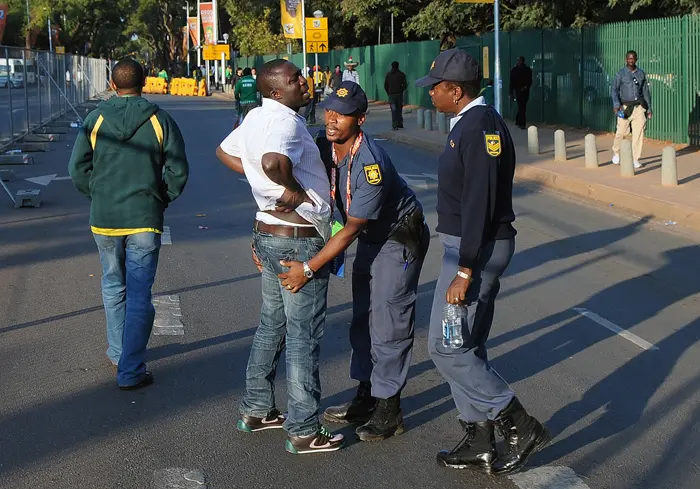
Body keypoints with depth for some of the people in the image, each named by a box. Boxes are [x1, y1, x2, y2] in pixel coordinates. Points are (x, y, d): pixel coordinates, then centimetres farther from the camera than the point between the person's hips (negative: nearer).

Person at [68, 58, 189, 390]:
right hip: (145, 220, -2)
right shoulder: (160, 120, -4)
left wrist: (98, 196, 13)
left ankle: (118, 353, 34)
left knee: (113, 287, 20)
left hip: (104, 218, 2)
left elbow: (77, 169, -3)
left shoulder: (96, 119, -2)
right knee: (139, 295, 2)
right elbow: (178, 171, -7)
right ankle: (130, 370, 0)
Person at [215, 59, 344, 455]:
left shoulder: (256, 117, 9)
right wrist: (293, 189, -21)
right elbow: (273, 161, -41)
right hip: (299, 239, -10)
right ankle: (304, 431, 6)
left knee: (272, 324, 21)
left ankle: (257, 410, 32)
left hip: (269, 233, 10)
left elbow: (225, 152, 24)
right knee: (304, 336, -2)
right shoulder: (285, 121, -20)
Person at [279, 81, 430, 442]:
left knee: (388, 324, -5)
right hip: (370, 238, 9)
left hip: (400, 239, -8)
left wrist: (307, 268, -29)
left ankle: (388, 411, 6)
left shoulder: (370, 164, -34)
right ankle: (366, 398, 27)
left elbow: (350, 230, -30)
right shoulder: (324, 146, -11)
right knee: (362, 319, 14)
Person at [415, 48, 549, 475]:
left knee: (446, 347, -6)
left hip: (477, 248, -10)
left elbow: (479, 204, -24)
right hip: (471, 245, 10)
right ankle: (480, 443, 23)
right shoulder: (472, 123, 13)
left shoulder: (480, 127, -19)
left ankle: (520, 426, 2)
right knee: (468, 347, 14)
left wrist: (464, 271, -25)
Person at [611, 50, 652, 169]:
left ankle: (636, 159, 1)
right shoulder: (621, 74, -2)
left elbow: (646, 91, 12)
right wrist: (616, 104, -25)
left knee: (638, 133, -4)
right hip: (625, 107, -2)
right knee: (621, 132, 2)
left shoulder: (641, 73, 7)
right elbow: (615, 90, -10)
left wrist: (649, 108, 9)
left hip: (639, 106, 2)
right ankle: (616, 153, 28)